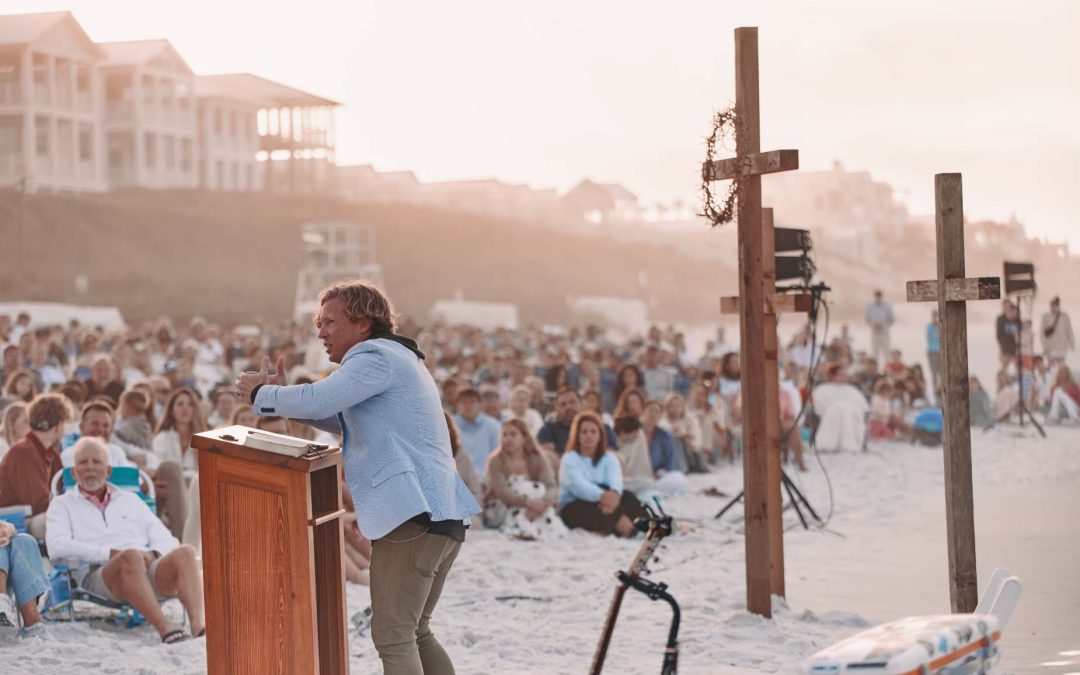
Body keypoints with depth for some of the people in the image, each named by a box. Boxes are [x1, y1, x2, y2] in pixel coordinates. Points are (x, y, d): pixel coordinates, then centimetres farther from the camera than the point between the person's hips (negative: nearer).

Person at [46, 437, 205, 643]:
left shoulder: (130, 500, 32)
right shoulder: (63, 505, 21)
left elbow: (167, 541, 23)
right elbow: (57, 547, 1)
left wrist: (152, 554, -3)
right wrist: (110, 554, -9)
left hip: (148, 569, 4)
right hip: (97, 575, -4)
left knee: (184, 553, -30)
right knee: (131, 557, -39)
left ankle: (198, 624, -52)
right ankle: (164, 627, -53)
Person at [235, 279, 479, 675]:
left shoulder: (376, 356, -6)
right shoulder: (400, 360, 27)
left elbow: (317, 401, -20)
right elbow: (343, 420, 31)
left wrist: (260, 395, -2)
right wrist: (282, 396, 18)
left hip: (412, 515, -10)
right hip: (442, 514, 10)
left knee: (392, 637, -8)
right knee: (415, 633, 18)